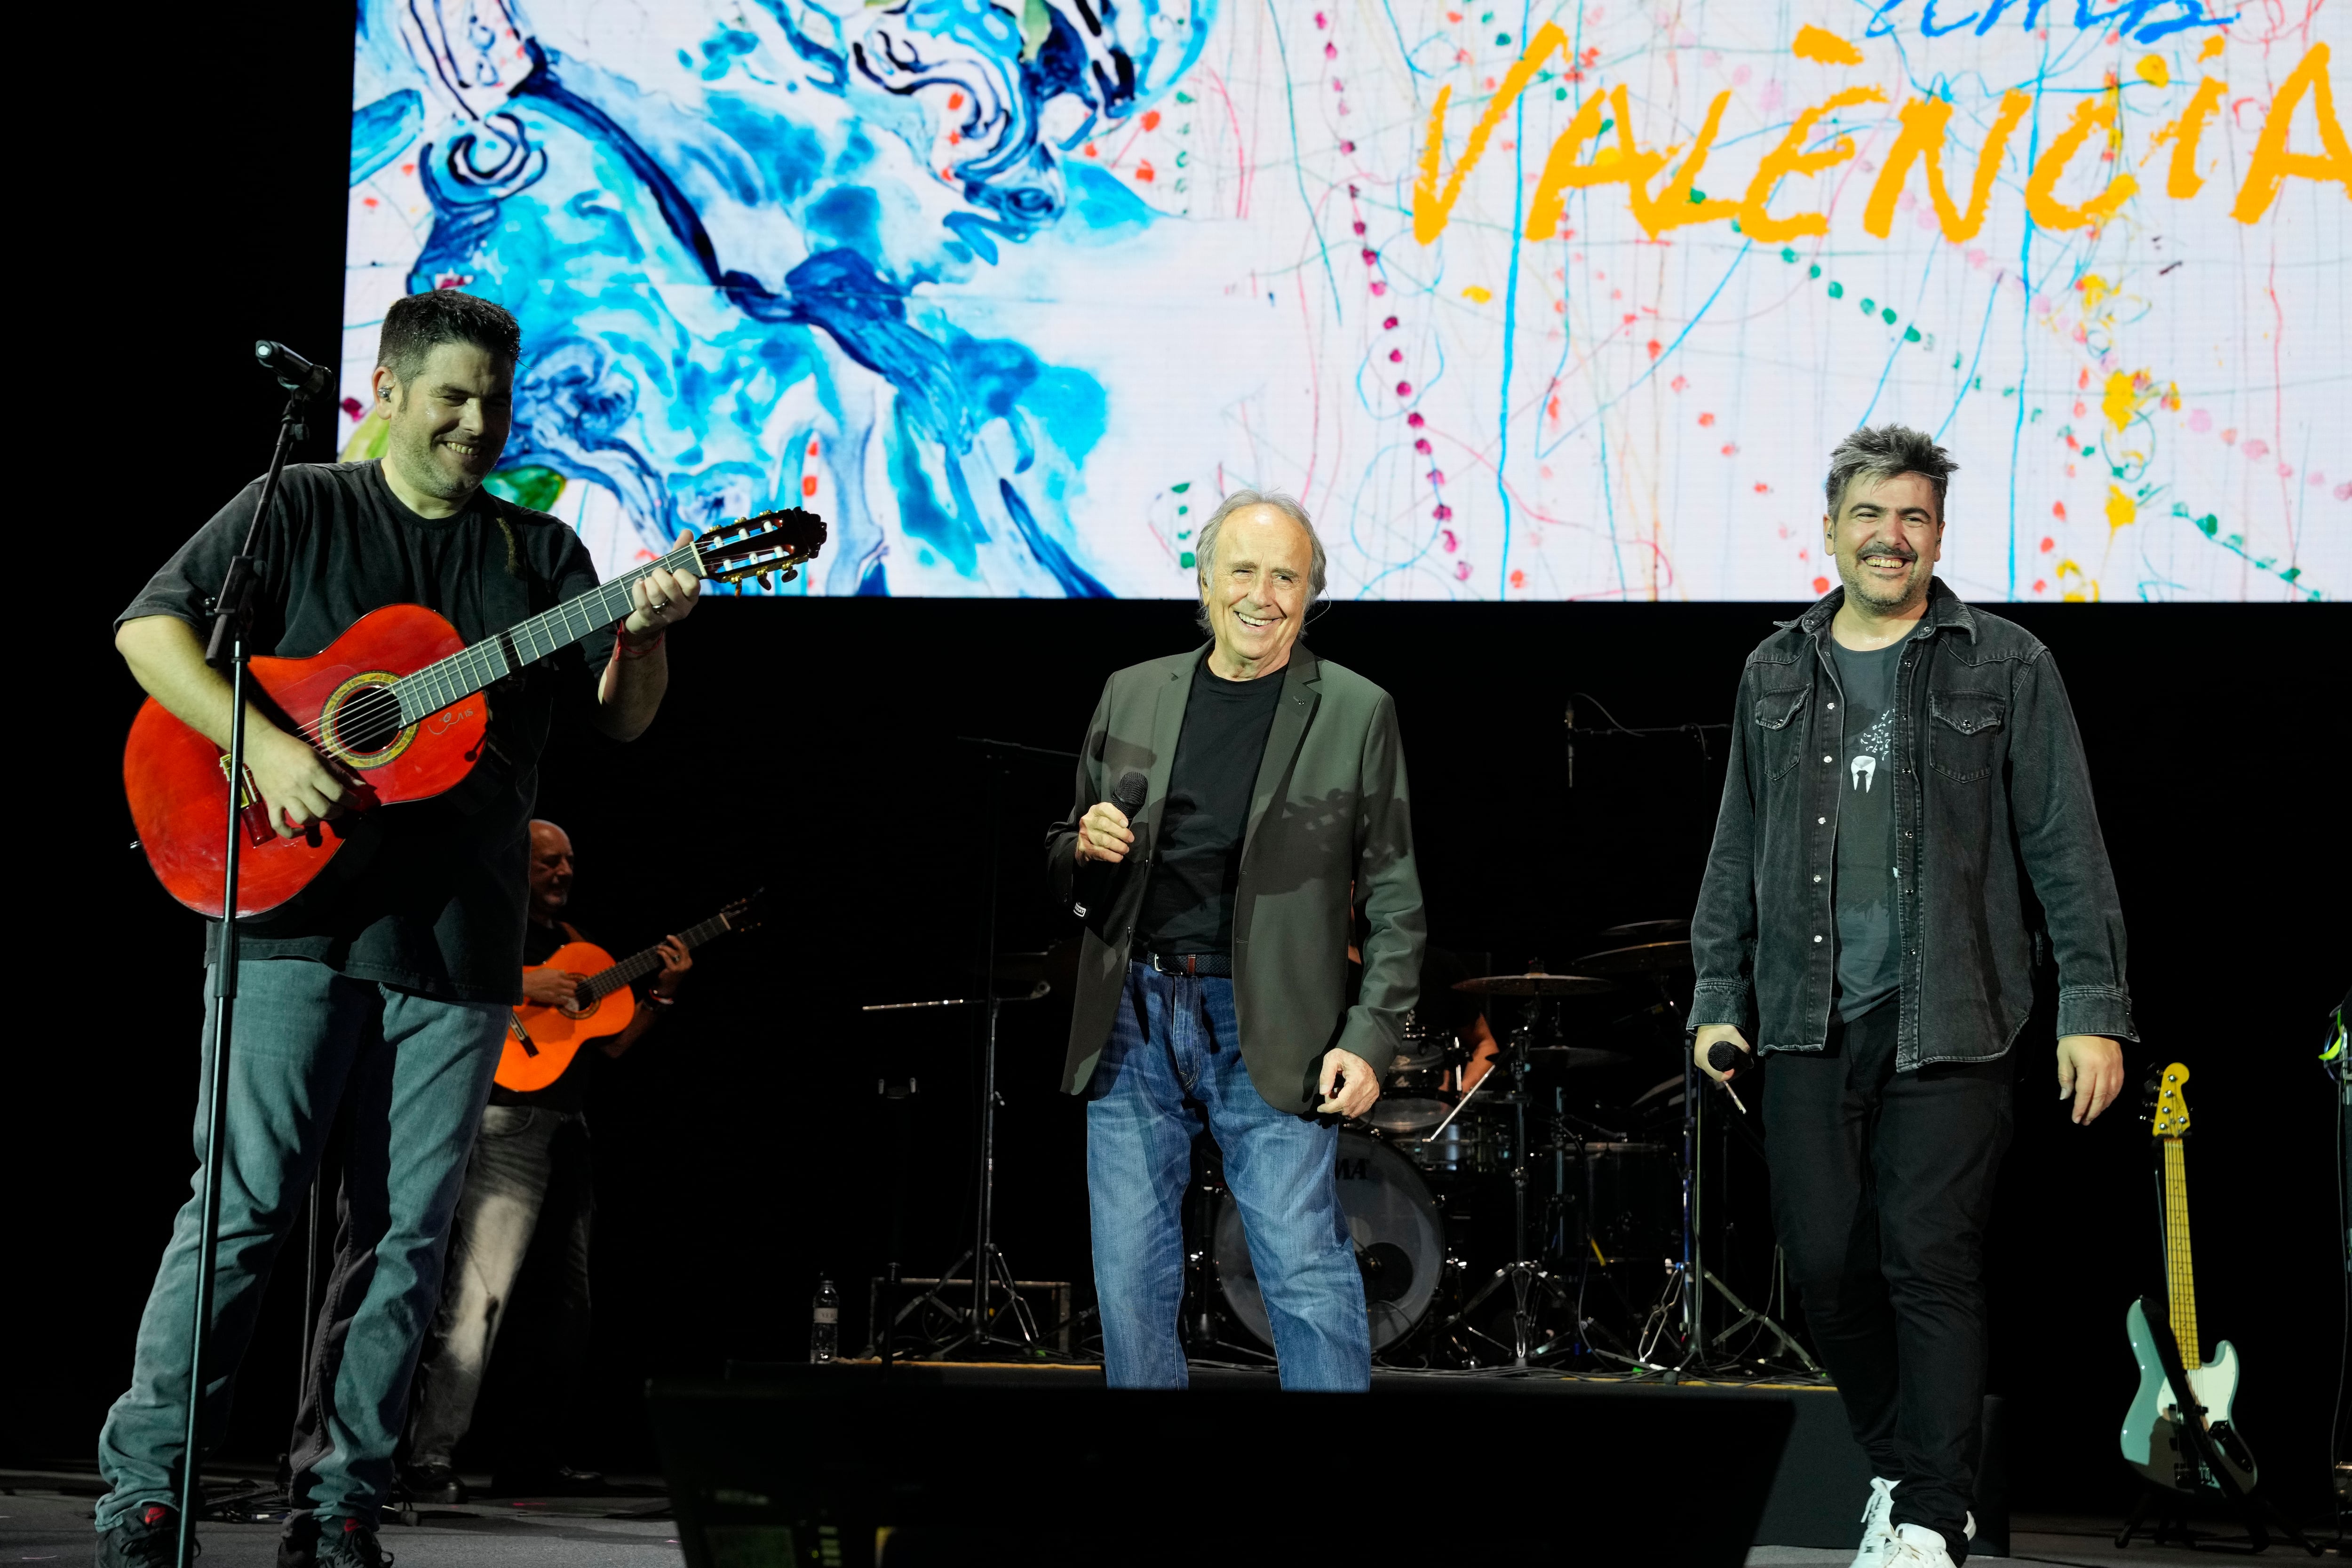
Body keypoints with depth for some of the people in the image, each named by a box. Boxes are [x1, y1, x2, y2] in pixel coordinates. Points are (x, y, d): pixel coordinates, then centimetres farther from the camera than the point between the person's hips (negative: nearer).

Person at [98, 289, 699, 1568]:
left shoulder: (539, 552, 14)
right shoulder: (298, 509, 5)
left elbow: (622, 718, 9)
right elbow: (150, 626, -3)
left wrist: (645, 633, -13)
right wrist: (261, 747, -17)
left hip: (462, 940, 4)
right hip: (297, 910, -3)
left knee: (406, 1236, 4)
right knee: (242, 1202, -6)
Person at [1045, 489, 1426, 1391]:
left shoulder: (1356, 713, 2)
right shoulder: (1130, 695, 11)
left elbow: (1394, 900, 2)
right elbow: (1065, 871, 18)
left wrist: (1370, 1038, -9)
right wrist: (1084, 847, -6)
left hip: (1270, 1031, -3)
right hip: (1132, 1019, 3)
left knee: (1307, 1274, -6)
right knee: (1130, 1279, 7)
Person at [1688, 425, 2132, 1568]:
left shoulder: (2005, 668, 4)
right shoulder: (1776, 675, 14)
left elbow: (2066, 849, 1)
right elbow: (1738, 852, 18)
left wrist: (2094, 1008, -5)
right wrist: (1719, 996, 12)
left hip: (1946, 1021, -3)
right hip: (1809, 1019, 4)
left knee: (1930, 1264, -6)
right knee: (1825, 1266, 3)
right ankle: (1898, 1469, 24)